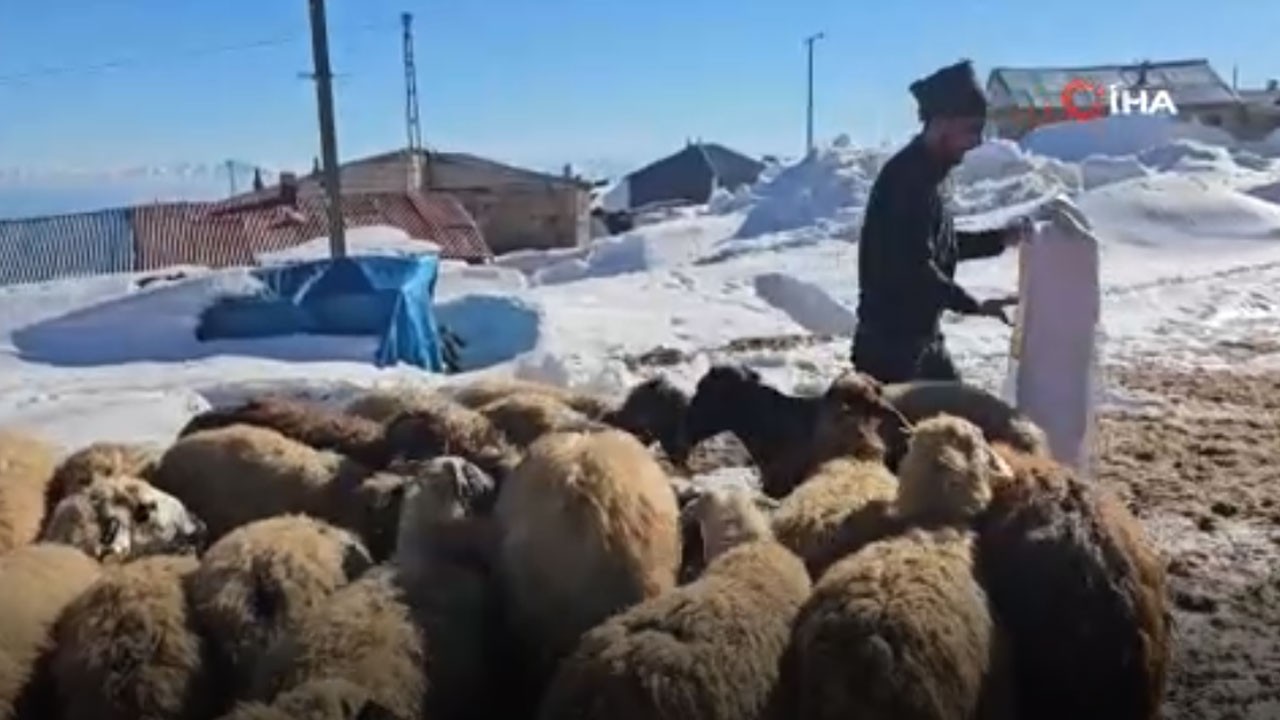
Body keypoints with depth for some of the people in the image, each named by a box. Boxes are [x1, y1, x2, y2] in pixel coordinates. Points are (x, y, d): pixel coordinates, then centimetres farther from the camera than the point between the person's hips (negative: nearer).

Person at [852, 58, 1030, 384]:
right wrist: (974, 305, -18)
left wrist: (1000, 238, 13)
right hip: (889, 340, -10)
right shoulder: (907, 177, -19)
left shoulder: (925, 173, 11)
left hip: (922, 336, 10)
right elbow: (914, 267, -25)